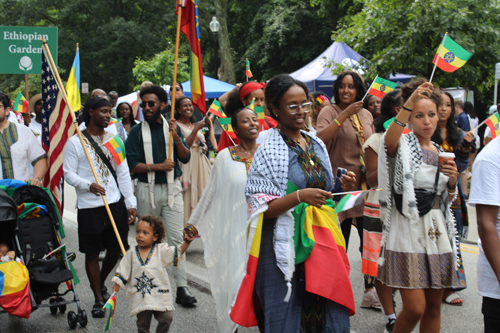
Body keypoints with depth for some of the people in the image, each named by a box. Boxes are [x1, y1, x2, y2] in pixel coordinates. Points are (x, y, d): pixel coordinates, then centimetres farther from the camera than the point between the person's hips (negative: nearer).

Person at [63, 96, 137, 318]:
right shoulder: (75, 142, -2)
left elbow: (123, 173, 11)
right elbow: (68, 173, -5)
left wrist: (131, 203, 6)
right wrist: (88, 185, -24)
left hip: (116, 203, 4)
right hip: (89, 206, -4)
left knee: (116, 250, 10)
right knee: (92, 253, 2)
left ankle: (100, 283, 37)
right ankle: (98, 299, 15)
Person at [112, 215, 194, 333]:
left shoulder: (161, 251, -2)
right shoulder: (131, 254, 3)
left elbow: (177, 252, -11)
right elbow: (123, 270, 10)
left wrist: (186, 243, -26)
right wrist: (117, 284, 4)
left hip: (160, 294, -1)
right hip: (140, 297, 1)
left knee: (166, 318, -4)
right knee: (143, 323, 7)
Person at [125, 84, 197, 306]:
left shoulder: (173, 127, 6)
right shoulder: (137, 132, 0)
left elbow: (185, 158, 0)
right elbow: (131, 165, -5)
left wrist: (176, 137, -15)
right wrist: (158, 166, -13)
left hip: (172, 188, 1)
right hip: (147, 189, 0)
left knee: (176, 237, -4)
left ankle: (181, 288, -4)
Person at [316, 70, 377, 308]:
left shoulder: (366, 115, 13)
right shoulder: (329, 112, -4)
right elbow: (321, 138, -22)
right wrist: (345, 115, -24)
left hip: (365, 185, 5)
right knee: (340, 241, 3)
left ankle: (370, 292, 18)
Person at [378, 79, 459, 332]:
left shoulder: (440, 153, 14)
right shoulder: (403, 145, -5)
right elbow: (389, 140, -31)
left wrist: (452, 181, 0)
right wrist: (409, 103, -41)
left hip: (437, 233, 6)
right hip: (407, 232, -6)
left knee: (433, 306, 10)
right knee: (415, 308, -9)